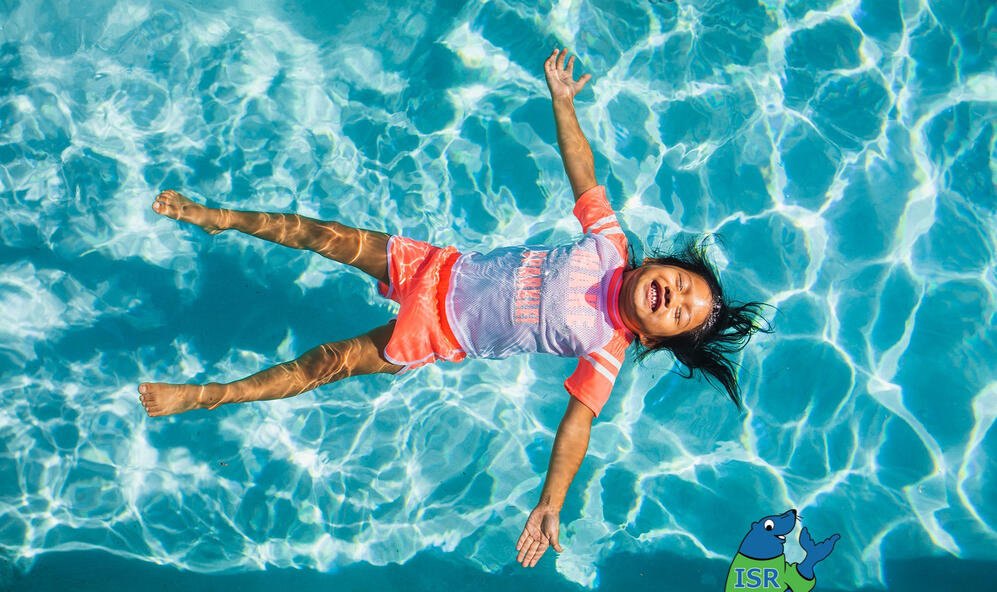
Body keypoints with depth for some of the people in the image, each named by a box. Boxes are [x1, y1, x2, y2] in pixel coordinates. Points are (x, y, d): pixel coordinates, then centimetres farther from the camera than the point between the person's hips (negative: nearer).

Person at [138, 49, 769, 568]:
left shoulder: (608, 352, -16)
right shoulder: (612, 246, -7)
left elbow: (576, 423, -19)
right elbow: (581, 168, 0)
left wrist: (550, 507, -29)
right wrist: (562, 100, -5)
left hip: (444, 333, -3)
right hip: (442, 269, 4)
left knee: (334, 361, -7)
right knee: (325, 235, 0)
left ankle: (206, 395, 10)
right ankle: (220, 217, 23)